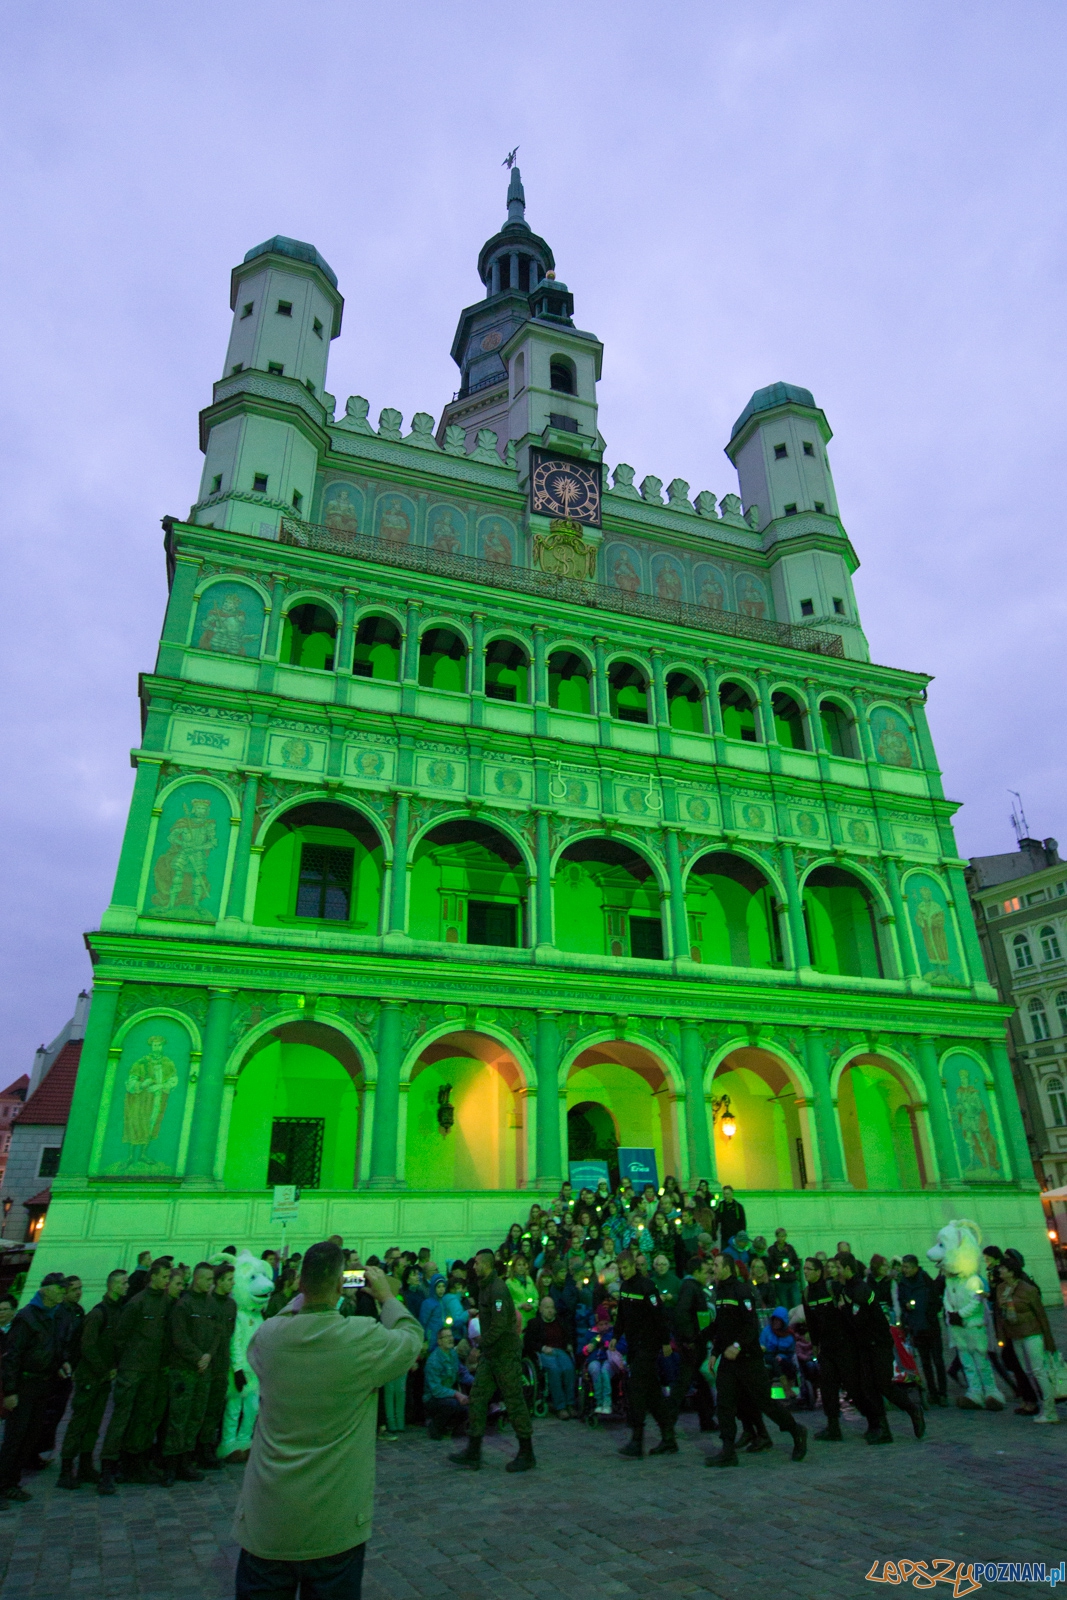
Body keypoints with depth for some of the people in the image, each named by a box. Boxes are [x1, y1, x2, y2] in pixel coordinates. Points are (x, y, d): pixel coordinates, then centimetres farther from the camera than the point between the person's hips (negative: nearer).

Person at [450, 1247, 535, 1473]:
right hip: (490, 1353, 10)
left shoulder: (497, 1289, -20)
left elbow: (499, 1324, -25)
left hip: (505, 1353, -10)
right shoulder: (484, 1287, 11)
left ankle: (527, 1454, 12)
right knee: (478, 1397, 8)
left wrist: (483, 1341, -14)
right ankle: (473, 1453, 16)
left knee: (515, 1401, 1)